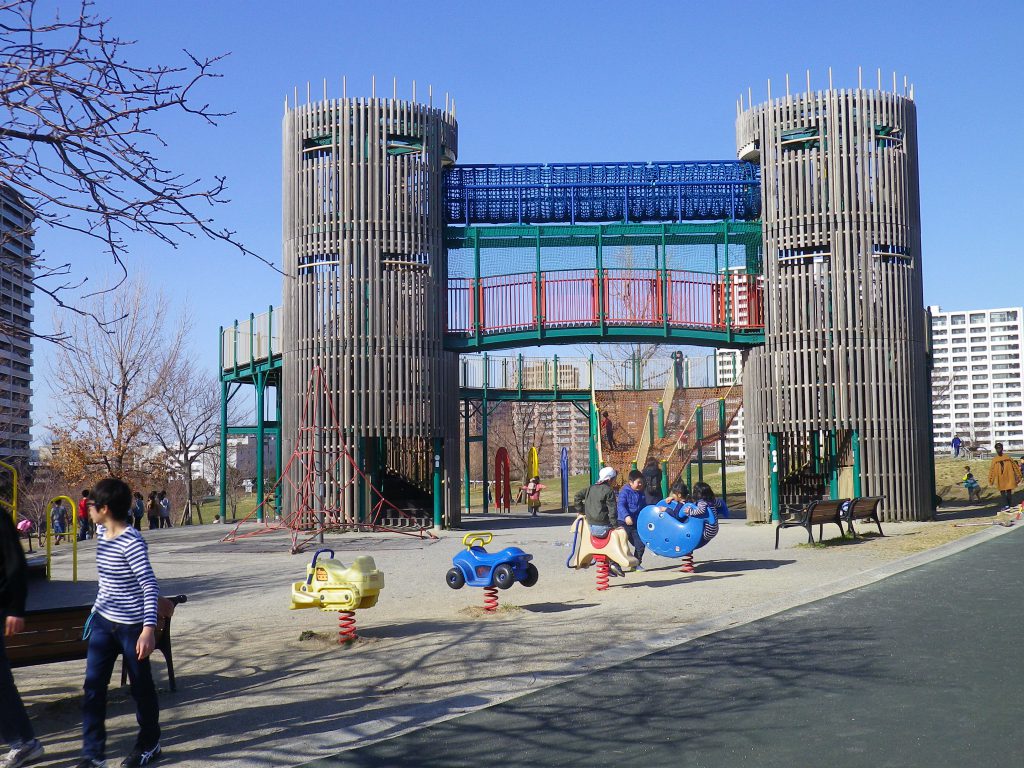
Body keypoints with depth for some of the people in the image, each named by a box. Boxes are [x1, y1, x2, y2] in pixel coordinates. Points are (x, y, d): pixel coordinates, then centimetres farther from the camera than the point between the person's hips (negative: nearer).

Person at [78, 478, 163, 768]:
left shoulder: (132, 542, -22)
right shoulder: (102, 532, 2)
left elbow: (150, 586, -23)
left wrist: (149, 629, -28)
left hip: (132, 625, -7)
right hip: (103, 621, 7)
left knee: (141, 686, 9)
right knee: (93, 687, 4)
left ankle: (149, 745, 28)